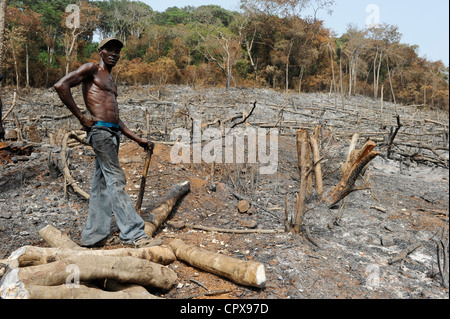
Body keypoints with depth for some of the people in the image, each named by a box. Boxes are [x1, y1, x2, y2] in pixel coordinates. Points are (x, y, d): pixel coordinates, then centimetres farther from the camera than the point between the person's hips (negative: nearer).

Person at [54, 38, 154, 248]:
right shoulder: (91, 69, 2)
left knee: (102, 185, 9)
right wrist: (81, 117, -11)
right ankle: (132, 233, -7)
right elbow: (61, 86, -12)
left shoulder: (111, 82, 27)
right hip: (100, 130, -8)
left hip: (113, 133, 9)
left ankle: (92, 236, 17)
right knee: (116, 180, -10)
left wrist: (138, 139, 20)